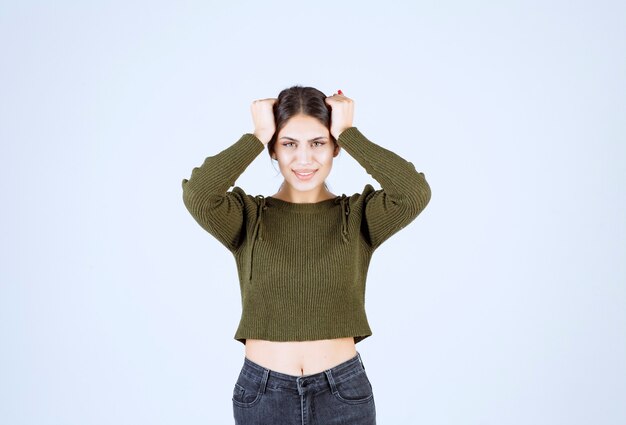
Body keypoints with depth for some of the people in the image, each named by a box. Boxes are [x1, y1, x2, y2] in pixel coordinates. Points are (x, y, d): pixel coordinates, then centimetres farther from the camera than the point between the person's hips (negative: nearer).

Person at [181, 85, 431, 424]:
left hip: (342, 393, 0)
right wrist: (256, 138, -13)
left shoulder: (359, 216, -3)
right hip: (262, 395, 0)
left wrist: (348, 134, -13)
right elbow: (197, 195, -23)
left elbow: (416, 192, -22)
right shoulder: (248, 216, -3)